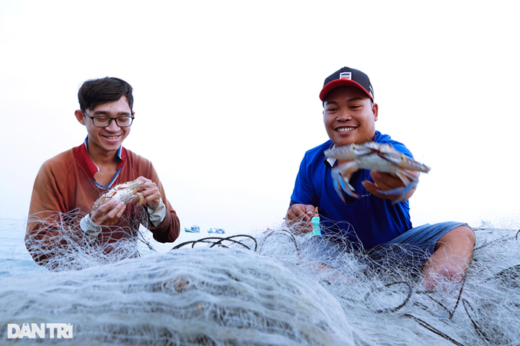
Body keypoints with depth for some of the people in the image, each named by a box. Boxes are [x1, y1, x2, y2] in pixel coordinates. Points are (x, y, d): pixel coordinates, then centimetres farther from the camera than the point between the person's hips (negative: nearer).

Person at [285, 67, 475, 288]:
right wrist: (297, 216, -24)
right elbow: (297, 207, 3)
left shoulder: (392, 151, -15)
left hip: (394, 247, 0)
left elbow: (407, 175, -39)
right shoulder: (312, 161, -5)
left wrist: (403, 185, -66)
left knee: (460, 234, -21)